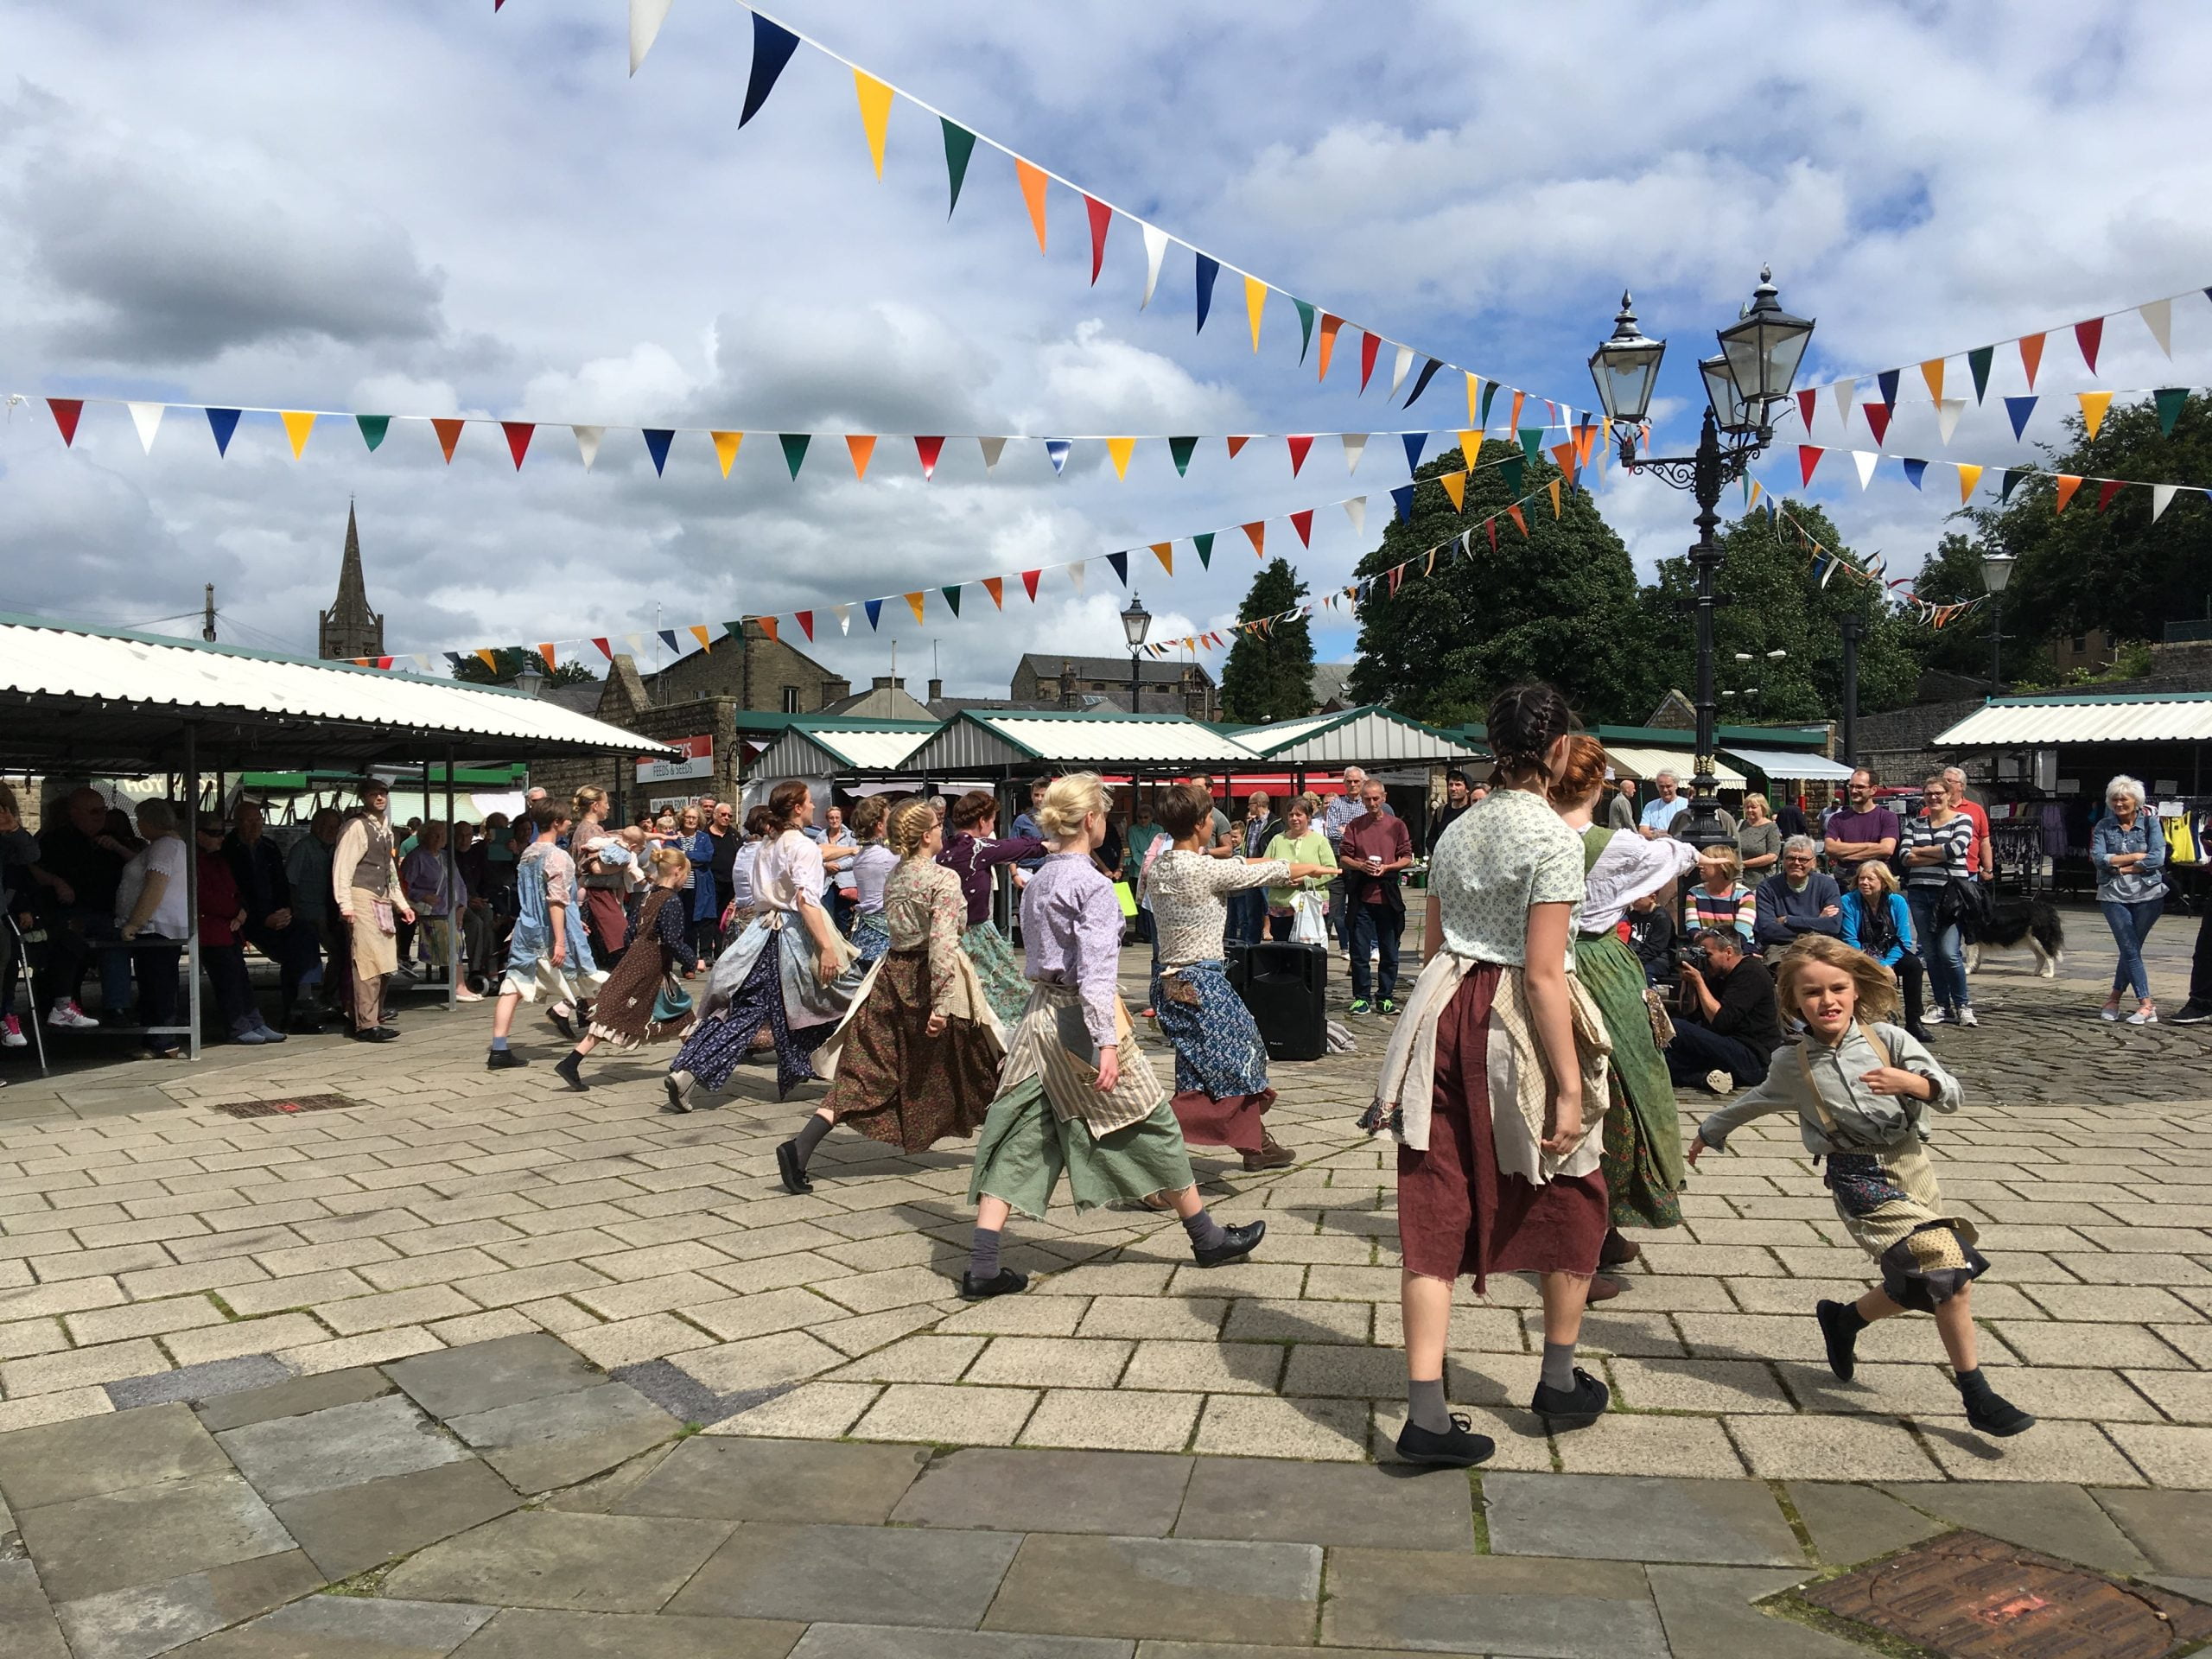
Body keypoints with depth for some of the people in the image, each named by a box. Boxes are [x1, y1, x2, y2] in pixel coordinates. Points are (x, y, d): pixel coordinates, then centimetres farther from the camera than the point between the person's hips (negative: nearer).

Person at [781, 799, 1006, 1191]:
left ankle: (800, 1147, -11)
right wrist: (941, 1002, -24)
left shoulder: (893, 876, 8)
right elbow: (942, 941, -22)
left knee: (863, 1073, 3)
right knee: (975, 1067, 15)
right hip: (928, 980, -6)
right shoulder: (944, 878, -13)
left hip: (893, 976, 6)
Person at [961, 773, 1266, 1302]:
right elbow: (1095, 971, -20)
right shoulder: (1093, 884, -14)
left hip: (1038, 1014, 7)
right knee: (1153, 1125, 9)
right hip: (1079, 1018, -7)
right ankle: (1208, 1238, 23)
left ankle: (982, 1266, 0)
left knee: (1017, 1140, 5)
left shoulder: (1037, 881, 10)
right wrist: (1106, 1044, -22)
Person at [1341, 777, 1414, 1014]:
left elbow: (1407, 859, 5)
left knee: (1389, 952, 5)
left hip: (1388, 895, 0)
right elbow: (1343, 857, 8)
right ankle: (1360, 997, 10)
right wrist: (1361, 865, -11)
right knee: (1359, 951, 1)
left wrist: (1387, 867, -12)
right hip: (1361, 895, 0)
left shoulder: (1396, 825, 6)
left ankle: (1385, 997, 15)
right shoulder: (1354, 826, 8)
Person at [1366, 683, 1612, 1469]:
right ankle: (1559, 1383, 31)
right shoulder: (1552, 838, -12)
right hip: (1518, 1028, -6)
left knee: (1436, 1212, 4)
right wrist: (1569, 1086, -15)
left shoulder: (1456, 831, 10)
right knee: (1571, 1196, 17)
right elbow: (1543, 974, -16)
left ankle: (1426, 1414, 3)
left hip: (1444, 1016, 6)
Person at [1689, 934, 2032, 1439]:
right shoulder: (1795, 1067, -3)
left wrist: (1914, 1083, -25)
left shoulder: (1888, 1039, -3)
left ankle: (1843, 1319, 35)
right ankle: (1976, 1396, -2)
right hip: (1859, 1178, -3)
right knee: (1949, 1270, -14)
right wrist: (1709, 1133, 26)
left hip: (1911, 1167, 4)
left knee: (1917, 1288, 7)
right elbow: (1752, 1103, 16)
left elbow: (1953, 1095, -5)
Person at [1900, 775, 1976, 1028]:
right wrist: (1940, 856, -8)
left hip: (1950, 892, -4)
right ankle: (1943, 1005, 16)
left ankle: (1963, 1005, 3)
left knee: (1949, 952, -11)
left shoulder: (1962, 820, 4)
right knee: (1930, 954, 7)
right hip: (1920, 893, 4)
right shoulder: (1915, 824, 14)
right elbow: (1906, 857, 1)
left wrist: (1921, 850, -4)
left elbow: (1956, 848, -14)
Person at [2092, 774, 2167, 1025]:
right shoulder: (2103, 826, 5)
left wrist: (2121, 867, -11)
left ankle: (2114, 998, 15)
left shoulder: (2150, 823, 2)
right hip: (2114, 896, 0)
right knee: (2130, 950, -6)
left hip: (2147, 894, 0)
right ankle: (2146, 1005, -5)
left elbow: (2158, 858, -10)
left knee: (2130, 949, 4)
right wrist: (2136, 857, -10)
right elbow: (2098, 858, -8)